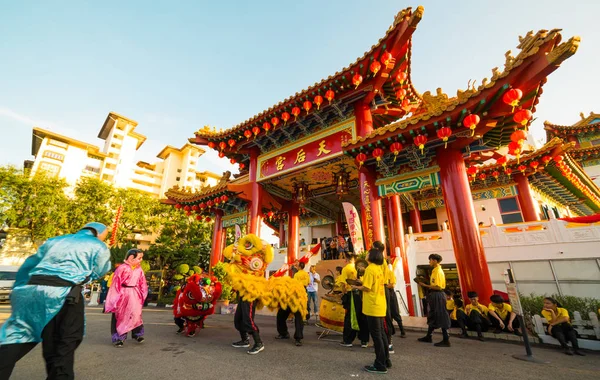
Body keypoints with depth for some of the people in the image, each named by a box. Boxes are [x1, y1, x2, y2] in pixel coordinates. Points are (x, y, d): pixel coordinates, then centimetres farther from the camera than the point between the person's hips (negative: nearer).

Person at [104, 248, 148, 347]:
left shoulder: (139, 269, 4)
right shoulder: (122, 268, -13)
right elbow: (116, 284, -10)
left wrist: (142, 295, 10)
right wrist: (117, 297, -11)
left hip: (134, 295, 4)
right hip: (123, 295, -4)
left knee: (136, 314, 7)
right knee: (120, 316, 7)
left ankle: (137, 334, 26)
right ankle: (118, 338, 21)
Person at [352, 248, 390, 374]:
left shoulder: (370, 269, -16)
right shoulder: (380, 268, 10)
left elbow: (367, 288, -19)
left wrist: (356, 287, -2)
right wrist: (362, 283, 13)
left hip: (373, 306, -9)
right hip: (380, 305, 9)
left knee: (376, 335, 1)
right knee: (381, 333, 18)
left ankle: (380, 365, 9)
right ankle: (386, 361, 28)